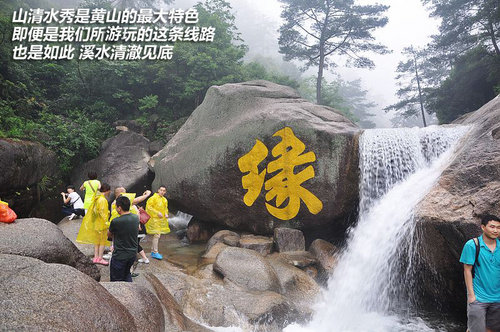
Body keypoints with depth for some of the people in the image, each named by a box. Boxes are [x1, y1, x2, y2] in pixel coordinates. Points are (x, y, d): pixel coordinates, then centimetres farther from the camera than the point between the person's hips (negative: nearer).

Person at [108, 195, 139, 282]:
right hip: (133, 253, 6)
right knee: (127, 273, 28)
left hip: (120, 256, -6)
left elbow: (109, 235, -3)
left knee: (116, 280, 9)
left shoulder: (116, 221, -22)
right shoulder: (136, 217, -5)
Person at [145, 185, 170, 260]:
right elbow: (148, 207, -15)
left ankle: (153, 251, 21)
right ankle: (155, 252, -6)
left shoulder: (164, 200, 14)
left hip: (161, 220, 8)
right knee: (157, 234, -12)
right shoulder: (153, 198, -10)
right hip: (154, 219, -8)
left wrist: (166, 214, 6)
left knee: (157, 235, 11)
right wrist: (157, 213, -19)